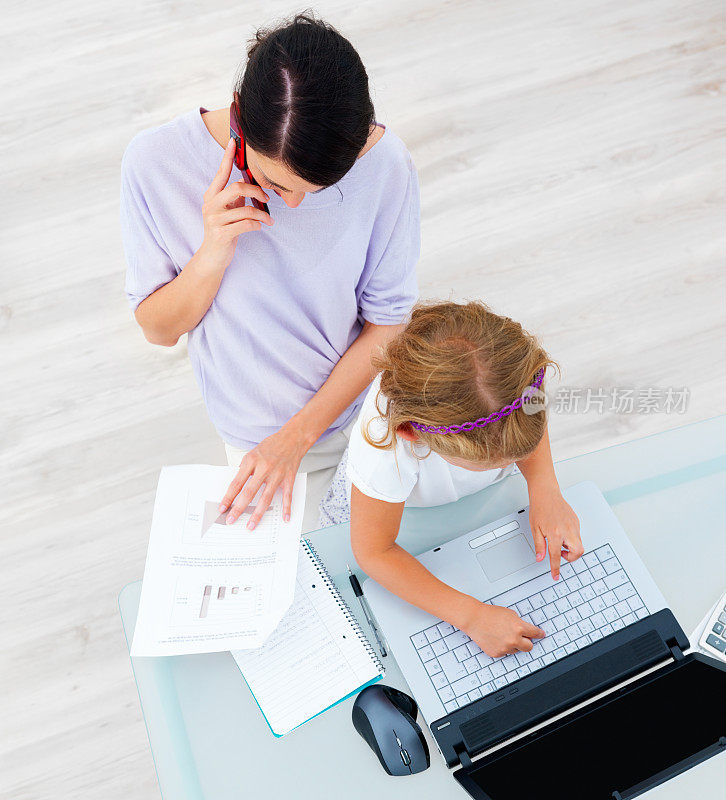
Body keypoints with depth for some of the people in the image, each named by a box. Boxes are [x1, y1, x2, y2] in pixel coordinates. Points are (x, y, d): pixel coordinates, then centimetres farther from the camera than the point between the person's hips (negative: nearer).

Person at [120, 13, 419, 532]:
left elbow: (387, 322, -17)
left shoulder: (383, 162, -27)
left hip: (370, 404, 1)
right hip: (257, 427, 0)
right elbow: (158, 330, -14)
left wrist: (295, 436, -22)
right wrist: (212, 255, -35)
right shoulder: (156, 162, -25)